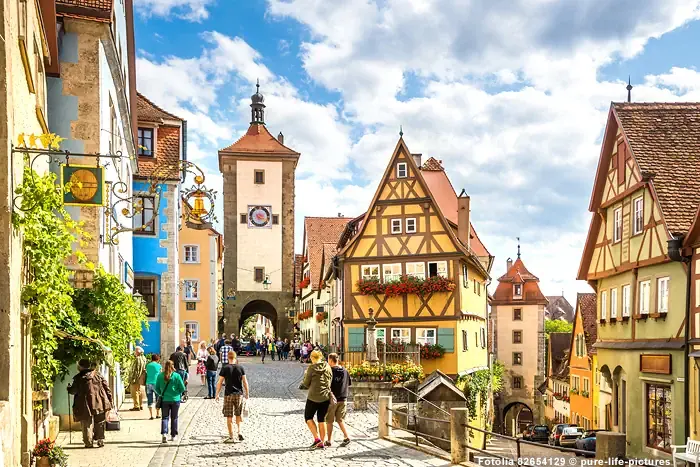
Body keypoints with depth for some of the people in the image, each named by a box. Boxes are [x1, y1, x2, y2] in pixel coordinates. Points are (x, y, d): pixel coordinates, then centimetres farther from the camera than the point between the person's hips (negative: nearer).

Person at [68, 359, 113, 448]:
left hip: (86, 406, -3)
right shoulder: (97, 375, 6)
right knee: (99, 424, 14)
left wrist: (69, 388, 24)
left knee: (87, 425, 6)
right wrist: (110, 400, 10)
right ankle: (100, 441, 11)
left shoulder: (78, 378, -3)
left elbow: (73, 390, 1)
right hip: (99, 404, 3)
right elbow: (107, 388, 5)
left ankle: (88, 442, 5)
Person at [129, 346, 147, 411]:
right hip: (140, 379, 10)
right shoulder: (143, 359, 12)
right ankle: (141, 405, 21)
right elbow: (144, 370, 17)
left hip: (136, 379, -10)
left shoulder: (137, 359, -18)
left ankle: (136, 406, -5)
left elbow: (135, 370, -20)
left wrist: (132, 379, -19)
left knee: (135, 393, -5)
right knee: (139, 392, 16)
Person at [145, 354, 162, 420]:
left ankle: (151, 415, 1)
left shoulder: (148, 365, 6)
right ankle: (157, 414, 16)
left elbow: (147, 374, 13)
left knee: (150, 401, 4)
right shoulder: (159, 366, -1)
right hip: (156, 384, -2)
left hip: (148, 384, 2)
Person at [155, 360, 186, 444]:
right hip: (175, 399, -1)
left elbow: (157, 388, 1)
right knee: (174, 418, 12)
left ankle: (164, 433, -15)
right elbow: (182, 388, -7)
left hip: (164, 400, 1)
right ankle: (173, 436, 19)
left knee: (165, 417, 6)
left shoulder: (160, 376, -4)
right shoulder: (177, 376, -9)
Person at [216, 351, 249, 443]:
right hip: (239, 394, 2)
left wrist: (217, 394, 3)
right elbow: (245, 382, 2)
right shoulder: (240, 368, 0)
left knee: (229, 417, 4)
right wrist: (247, 393, 13)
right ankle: (239, 432, 5)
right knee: (238, 415, 19)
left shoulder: (225, 369, -6)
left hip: (228, 394, -2)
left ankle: (231, 437, 6)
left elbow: (220, 382, -5)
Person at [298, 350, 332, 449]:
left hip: (313, 397, -5)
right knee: (322, 420, 12)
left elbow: (306, 383, -7)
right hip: (325, 397, 5)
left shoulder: (312, 368, -11)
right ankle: (321, 443, 12)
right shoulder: (327, 367, 2)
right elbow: (330, 381, 10)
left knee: (308, 417, 10)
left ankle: (317, 438, -4)